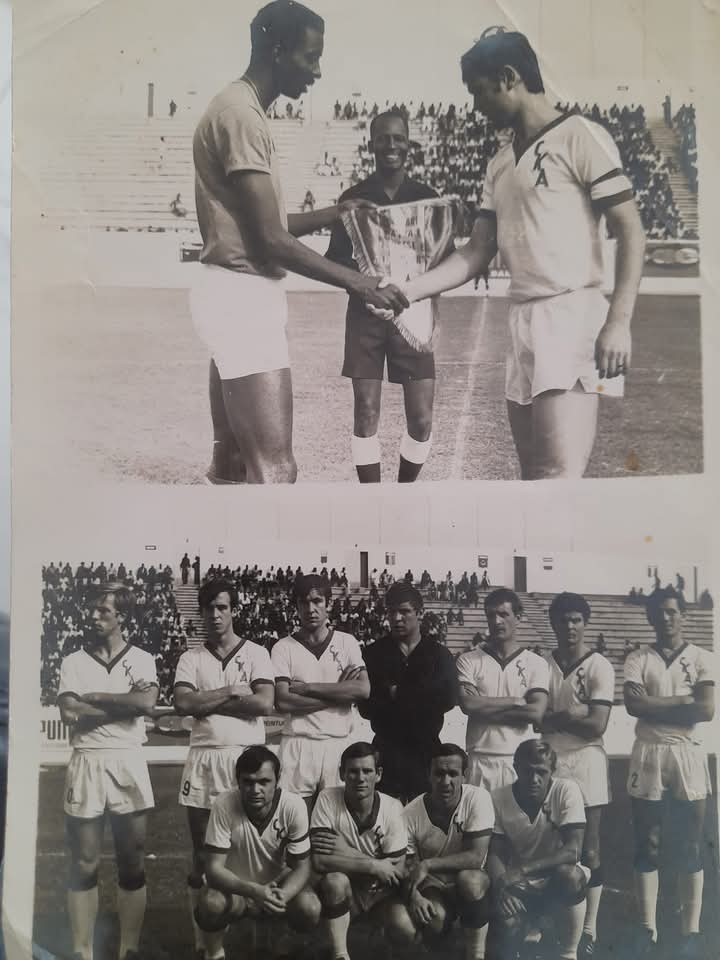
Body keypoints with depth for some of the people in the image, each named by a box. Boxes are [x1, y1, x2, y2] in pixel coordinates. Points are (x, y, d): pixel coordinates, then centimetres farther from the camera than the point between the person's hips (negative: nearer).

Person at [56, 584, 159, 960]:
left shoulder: (141, 659, 3)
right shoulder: (73, 661, 5)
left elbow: (146, 703, -14)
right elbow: (70, 714, -9)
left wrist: (95, 696, -9)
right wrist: (126, 701, -9)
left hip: (128, 764, 0)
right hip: (85, 763, 0)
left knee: (133, 864, 6)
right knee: (84, 865, 5)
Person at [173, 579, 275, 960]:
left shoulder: (256, 653, 3)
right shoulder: (191, 658, 7)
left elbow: (265, 703, -10)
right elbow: (182, 703, -8)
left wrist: (208, 701, -8)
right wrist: (232, 691, -10)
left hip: (247, 757, -1)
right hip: (204, 758, 2)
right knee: (203, 856, 7)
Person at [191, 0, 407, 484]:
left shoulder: (242, 109, 18)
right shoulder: (241, 114, -14)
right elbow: (270, 241, -18)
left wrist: (334, 214, 14)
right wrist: (361, 284, -13)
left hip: (241, 296, 11)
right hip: (244, 298, -11)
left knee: (233, 461, 15)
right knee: (275, 469, -11)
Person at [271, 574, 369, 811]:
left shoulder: (347, 642, 6)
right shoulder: (284, 647, 2)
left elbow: (364, 690, -7)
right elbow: (282, 702, -8)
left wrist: (307, 687, -9)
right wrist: (340, 692, -8)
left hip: (339, 742, 1)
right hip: (297, 744, -1)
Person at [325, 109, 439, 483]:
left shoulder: (427, 197, 7)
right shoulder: (353, 198, 5)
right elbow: (335, 259, 5)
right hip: (365, 313, 0)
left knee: (421, 420, -2)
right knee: (365, 416, -3)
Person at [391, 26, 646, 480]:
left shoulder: (580, 136, -2)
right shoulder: (500, 163, 19)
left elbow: (630, 230, -7)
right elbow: (477, 254, 18)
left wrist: (619, 322, -17)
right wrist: (407, 291, 8)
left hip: (572, 316, -7)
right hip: (522, 323, 7)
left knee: (560, 471, -17)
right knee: (533, 471, 8)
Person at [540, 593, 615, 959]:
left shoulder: (600, 667, -7)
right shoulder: (541, 665, 3)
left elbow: (597, 726, -14)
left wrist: (553, 718, -8)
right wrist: (570, 714, -13)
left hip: (585, 764, -3)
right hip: (547, 763, 3)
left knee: (588, 848, 6)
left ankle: (589, 928, 16)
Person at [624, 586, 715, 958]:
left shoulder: (703, 659, 3)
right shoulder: (637, 659, 4)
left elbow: (707, 710, -10)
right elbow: (633, 704, -12)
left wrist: (655, 707, -9)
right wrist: (682, 700, -12)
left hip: (689, 756, 0)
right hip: (648, 757, 0)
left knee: (690, 849, 6)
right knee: (647, 848, 5)